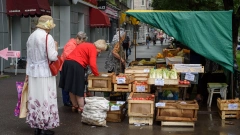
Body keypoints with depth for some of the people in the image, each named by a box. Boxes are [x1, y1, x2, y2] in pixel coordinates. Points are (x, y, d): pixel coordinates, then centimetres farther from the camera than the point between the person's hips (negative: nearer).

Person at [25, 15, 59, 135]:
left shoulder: (31, 37, 9)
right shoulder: (48, 37, -13)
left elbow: (29, 57, 13)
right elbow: (52, 57, -17)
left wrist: (27, 73, 16)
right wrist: (56, 48, 2)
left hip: (33, 73, 7)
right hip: (45, 73, -7)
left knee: (35, 99, 11)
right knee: (45, 99, 1)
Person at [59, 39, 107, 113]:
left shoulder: (86, 45, 24)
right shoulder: (93, 49, -4)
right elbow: (92, 64, -14)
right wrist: (97, 75, -1)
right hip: (76, 65, -9)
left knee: (71, 88, 15)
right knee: (78, 89, 0)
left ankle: (75, 106, 26)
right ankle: (81, 108, 8)